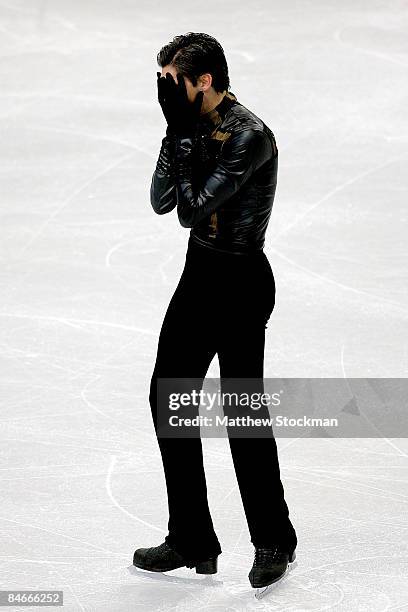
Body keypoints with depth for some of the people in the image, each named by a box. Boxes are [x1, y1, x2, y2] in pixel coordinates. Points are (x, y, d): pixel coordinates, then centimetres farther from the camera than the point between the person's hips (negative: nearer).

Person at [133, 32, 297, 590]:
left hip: (240, 282, -9)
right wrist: (176, 133, -10)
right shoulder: (198, 125, 3)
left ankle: (274, 540, 21)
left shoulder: (249, 137, -22)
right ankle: (191, 541, 22)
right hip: (199, 272, 9)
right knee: (168, 397, 11)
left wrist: (183, 133, -20)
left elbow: (193, 209, -24)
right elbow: (162, 201, 0)